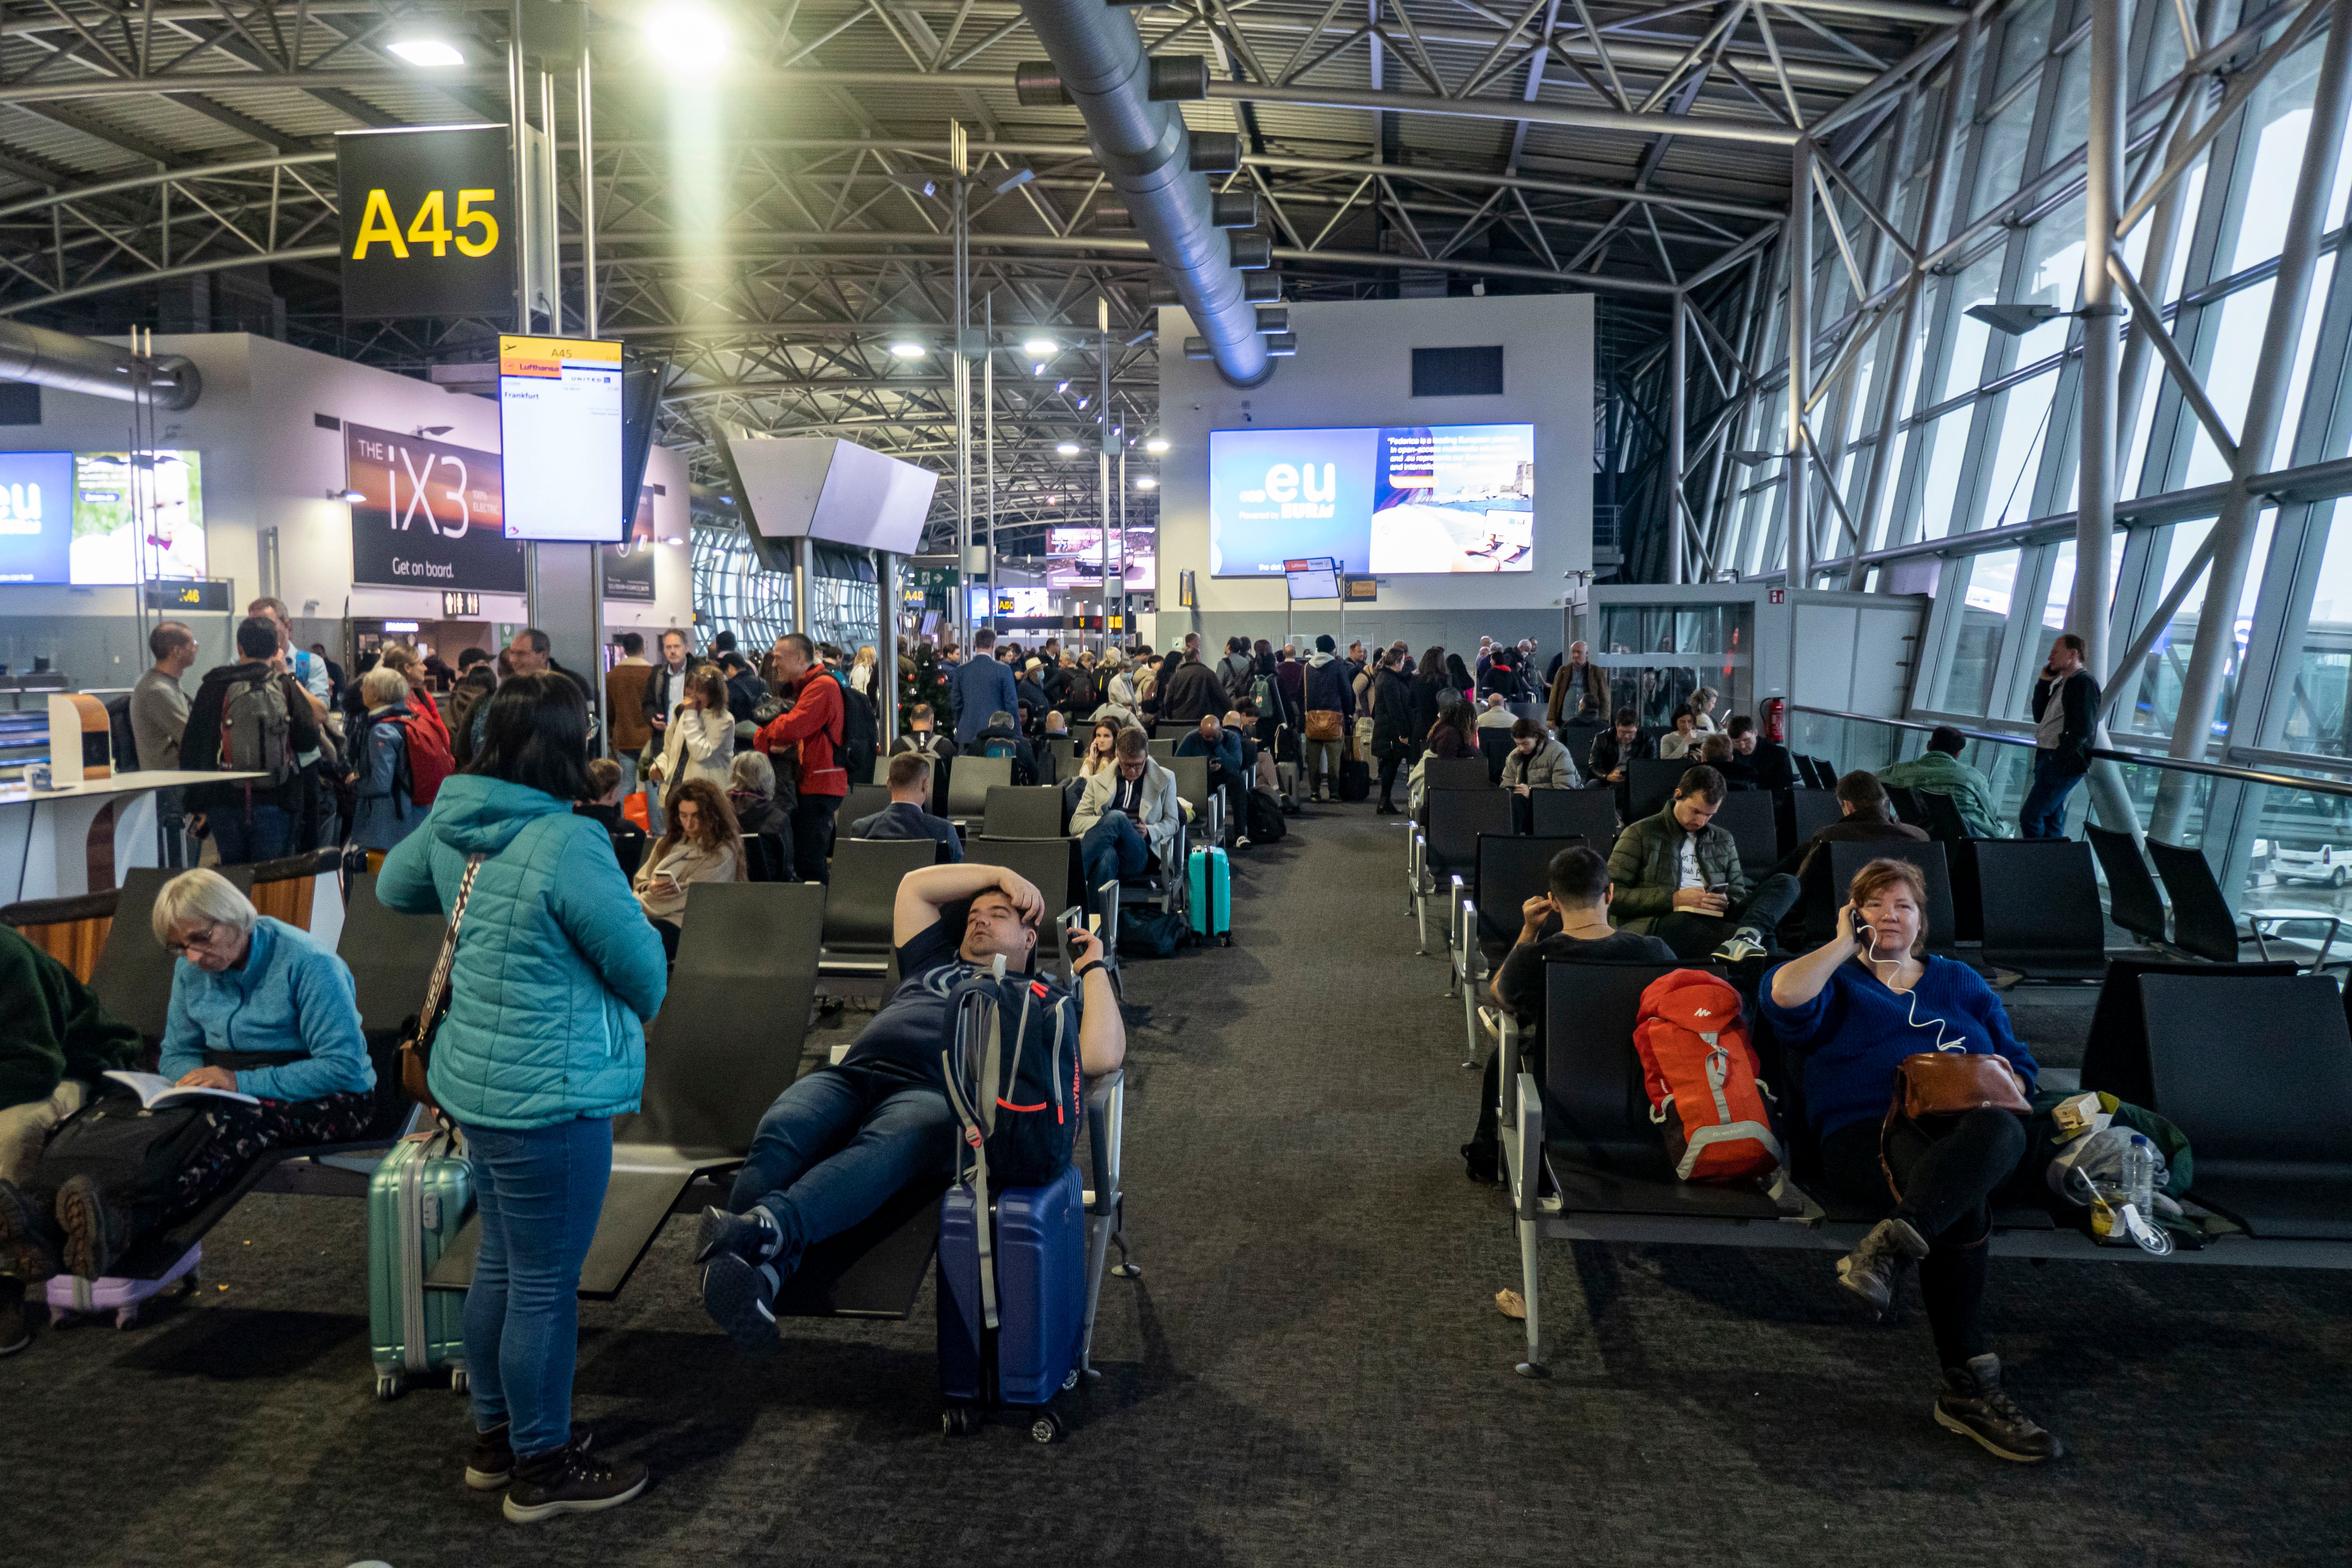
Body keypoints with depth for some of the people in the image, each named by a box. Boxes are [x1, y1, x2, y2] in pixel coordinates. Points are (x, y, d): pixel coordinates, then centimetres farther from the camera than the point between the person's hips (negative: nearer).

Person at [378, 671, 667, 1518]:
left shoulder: (452, 821, 1)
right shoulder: (566, 844, -24)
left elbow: (394, 887, 22)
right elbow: (639, 962, -14)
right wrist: (638, 1013, 7)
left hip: (477, 1077, 9)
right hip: (549, 1092, -9)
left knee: (501, 1264, 22)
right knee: (547, 1285, 6)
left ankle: (496, 1436, 38)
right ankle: (542, 1469, 21)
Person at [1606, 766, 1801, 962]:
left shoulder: (1723, 841, 27)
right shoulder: (1640, 834, 11)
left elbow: (1738, 895, 24)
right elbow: (1613, 895, 1)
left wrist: (1726, 903, -3)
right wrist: (1674, 899, -10)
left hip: (1717, 921, 5)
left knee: (1786, 882, -17)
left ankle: (1746, 935, -43)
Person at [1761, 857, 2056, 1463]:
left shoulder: (1960, 981, 31)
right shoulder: (1837, 978, 21)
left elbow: (2021, 1070, 25)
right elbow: (1783, 997, -5)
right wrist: (1845, 945, 7)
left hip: (1963, 1128, 3)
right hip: (1868, 1133, -2)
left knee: (2002, 1129, -38)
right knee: (1963, 1206, -35)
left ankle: (1893, 1244, -51)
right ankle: (1970, 1385, -37)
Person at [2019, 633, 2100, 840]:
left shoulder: (2084, 683, -11)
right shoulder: (2061, 684, 18)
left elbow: (2082, 730, -18)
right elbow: (2039, 717, 22)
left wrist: (2057, 759, -19)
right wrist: (2044, 682, 14)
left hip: (2063, 766, -10)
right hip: (2045, 759, 10)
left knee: (2029, 817, -14)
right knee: (2052, 823, 11)